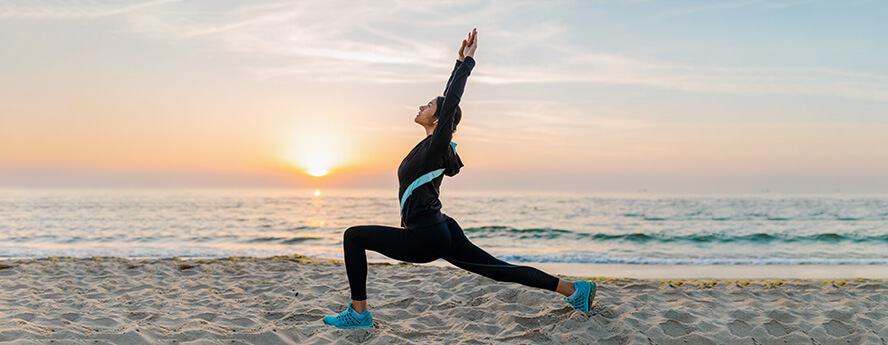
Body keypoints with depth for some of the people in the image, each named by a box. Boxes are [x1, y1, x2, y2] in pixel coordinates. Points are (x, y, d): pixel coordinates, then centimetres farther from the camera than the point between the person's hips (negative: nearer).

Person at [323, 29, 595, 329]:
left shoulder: (438, 145, -9)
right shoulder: (433, 144, 13)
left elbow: (451, 100, -13)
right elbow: (449, 98, 22)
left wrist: (467, 61, -8)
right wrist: (460, 62, 26)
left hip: (427, 238, -9)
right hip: (441, 234, 9)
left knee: (354, 236, -4)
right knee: (502, 270, 9)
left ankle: (358, 312, -2)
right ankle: (573, 289, 10)